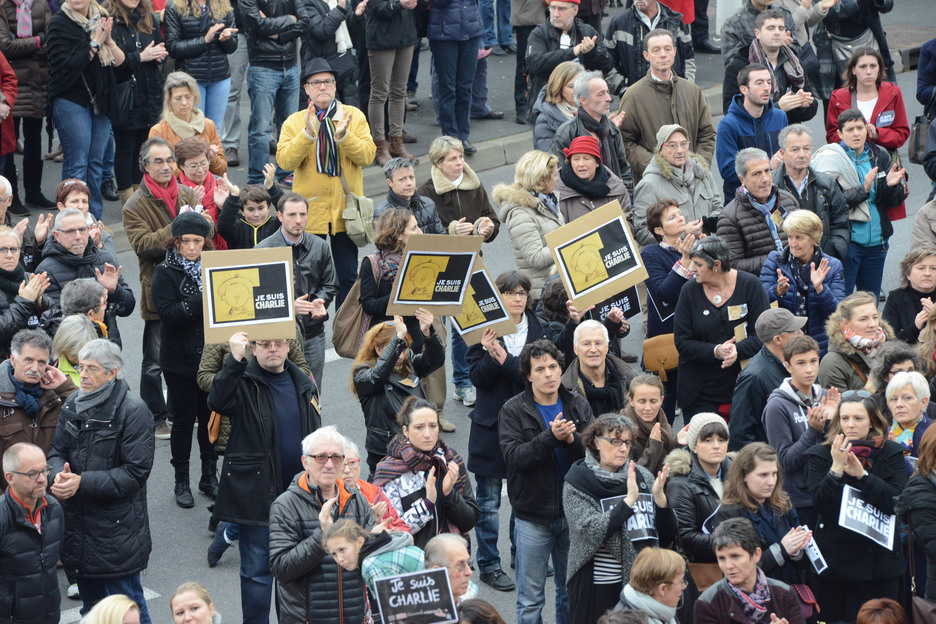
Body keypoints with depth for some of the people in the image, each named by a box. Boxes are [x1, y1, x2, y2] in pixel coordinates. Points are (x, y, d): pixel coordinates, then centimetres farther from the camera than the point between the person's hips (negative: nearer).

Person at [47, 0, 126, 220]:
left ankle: (95, 220, 14)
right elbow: (67, 66, -16)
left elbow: (120, 61, 4)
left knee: (96, 162, 7)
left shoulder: (102, 19, 9)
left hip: (101, 100, 5)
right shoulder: (59, 23, -7)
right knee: (77, 163, -6)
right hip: (71, 101, -5)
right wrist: (95, 43, -15)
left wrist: (109, 41, -14)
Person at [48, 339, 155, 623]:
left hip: (117, 531, -7)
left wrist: (82, 482, -23)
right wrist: (58, 475, -14)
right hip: (78, 526, 7)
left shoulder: (133, 411, -15)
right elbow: (57, 451, 11)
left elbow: (135, 472, -18)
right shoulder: (73, 405, 6)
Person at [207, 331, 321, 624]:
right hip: (257, 494, -5)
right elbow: (218, 402, -29)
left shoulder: (304, 384, 11)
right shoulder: (244, 381, -6)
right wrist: (234, 360, -38)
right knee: (257, 569, -1)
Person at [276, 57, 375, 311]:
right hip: (309, 211, -1)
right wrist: (308, 133, -22)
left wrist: (344, 136, -21)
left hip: (345, 210, 1)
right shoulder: (293, 122, 4)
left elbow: (367, 155, -5)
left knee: (347, 276, 4)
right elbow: (285, 161, -10)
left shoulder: (354, 116, 5)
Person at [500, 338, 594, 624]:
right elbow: (514, 456, -19)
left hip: (573, 513, 3)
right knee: (530, 600, 2)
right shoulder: (513, 410, -6)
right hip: (533, 517, -3)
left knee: (572, 594, 14)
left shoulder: (578, 406, 4)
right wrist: (551, 437, -30)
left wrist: (572, 439, -23)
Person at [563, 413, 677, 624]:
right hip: (597, 588, -3)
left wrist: (659, 497, -11)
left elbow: (667, 537, 4)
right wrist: (629, 499, -21)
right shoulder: (577, 482, -4)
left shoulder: (643, 477, 6)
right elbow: (593, 532, -19)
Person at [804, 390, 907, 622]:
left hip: (880, 559, 0)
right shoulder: (821, 455, 1)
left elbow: (896, 503, -10)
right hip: (835, 560, 0)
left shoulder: (891, 454, 2)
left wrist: (861, 474, -19)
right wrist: (836, 469, -22)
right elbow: (821, 505, -9)